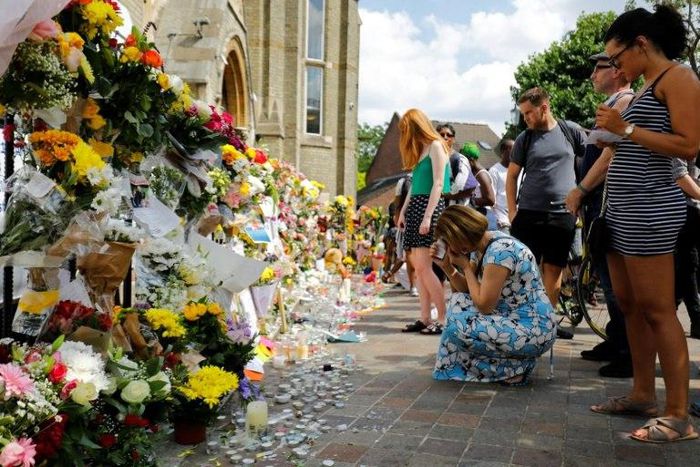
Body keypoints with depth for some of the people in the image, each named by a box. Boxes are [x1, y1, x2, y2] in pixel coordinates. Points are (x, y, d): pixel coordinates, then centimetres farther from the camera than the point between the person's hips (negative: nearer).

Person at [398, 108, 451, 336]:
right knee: (418, 267, 5)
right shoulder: (419, 149, 21)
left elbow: (438, 184, -12)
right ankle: (425, 318, 8)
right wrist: (403, 211, 15)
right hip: (415, 207, 9)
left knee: (423, 266, -13)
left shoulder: (435, 146, -5)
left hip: (430, 206, -9)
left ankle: (444, 318, -7)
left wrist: (427, 216, -18)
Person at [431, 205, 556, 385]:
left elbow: (484, 305, -20)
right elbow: (472, 293, 9)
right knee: (459, 301, 10)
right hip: (516, 318, 10)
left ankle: (515, 367, -3)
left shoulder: (500, 251, -23)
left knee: (458, 326, -18)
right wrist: (447, 267, -2)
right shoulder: (485, 246, 5)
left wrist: (465, 266, -11)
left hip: (533, 331, -10)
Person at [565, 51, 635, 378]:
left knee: (614, 279, -9)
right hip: (599, 204, 11)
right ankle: (615, 343, 25)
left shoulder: (624, 102, -10)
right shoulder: (612, 104, 21)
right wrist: (583, 195, 18)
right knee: (607, 276, 15)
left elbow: (611, 154, -20)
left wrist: (580, 190, -15)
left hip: (610, 205, -11)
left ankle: (630, 355, -2)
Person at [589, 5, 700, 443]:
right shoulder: (646, 87, 20)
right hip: (623, 208, 10)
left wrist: (626, 128, -15)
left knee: (657, 310, -9)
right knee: (630, 306, 11)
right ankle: (643, 394, 21)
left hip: (649, 207, -10)